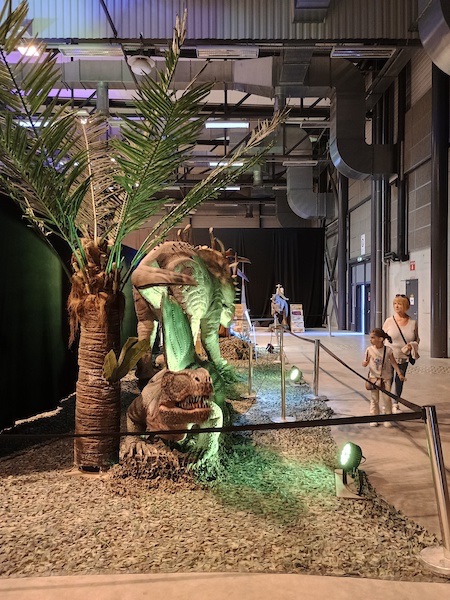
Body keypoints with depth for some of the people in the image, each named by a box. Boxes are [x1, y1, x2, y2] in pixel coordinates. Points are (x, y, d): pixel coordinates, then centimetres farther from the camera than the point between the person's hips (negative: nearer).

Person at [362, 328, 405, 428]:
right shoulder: (369, 350, -5)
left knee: (386, 398, 1)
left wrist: (399, 373, -9)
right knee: (374, 399, 6)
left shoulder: (388, 350, -8)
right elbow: (365, 363, -1)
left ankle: (387, 419, 13)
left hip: (386, 377, -1)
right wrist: (365, 363, -24)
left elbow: (393, 363, -2)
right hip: (374, 377, 1)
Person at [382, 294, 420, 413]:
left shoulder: (413, 322, 0)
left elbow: (417, 339, 11)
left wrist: (412, 345, -11)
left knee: (399, 381, 12)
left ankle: (395, 405, 28)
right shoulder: (389, 321, -5)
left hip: (404, 357, 2)